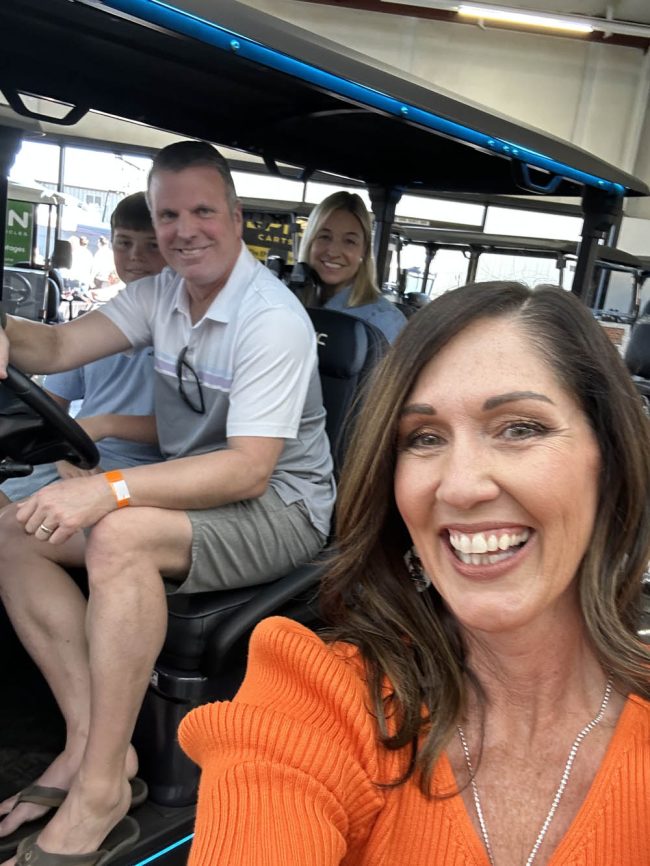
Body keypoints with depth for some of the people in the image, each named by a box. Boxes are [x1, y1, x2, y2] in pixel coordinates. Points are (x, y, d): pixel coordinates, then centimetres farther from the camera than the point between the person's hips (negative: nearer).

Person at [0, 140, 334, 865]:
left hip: (280, 508, -8)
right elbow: (59, 346, -3)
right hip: (192, 495, 8)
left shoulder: (272, 319, -19)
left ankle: (99, 795, -20)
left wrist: (111, 490, -34)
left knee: (119, 536, -34)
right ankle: (88, 741, -6)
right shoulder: (161, 294, 6)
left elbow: (249, 471, -26)